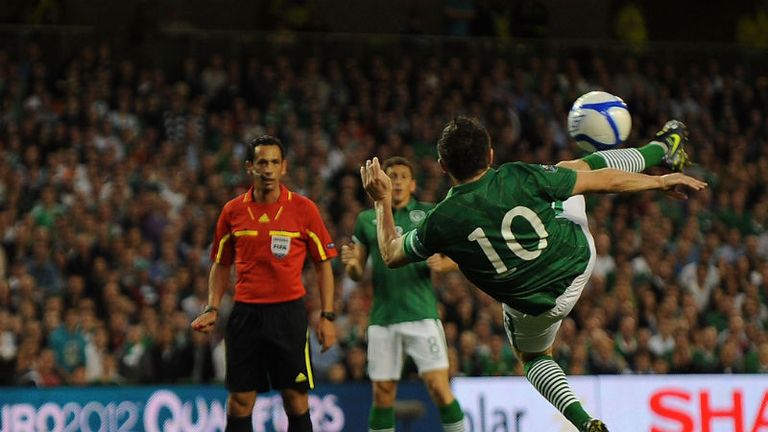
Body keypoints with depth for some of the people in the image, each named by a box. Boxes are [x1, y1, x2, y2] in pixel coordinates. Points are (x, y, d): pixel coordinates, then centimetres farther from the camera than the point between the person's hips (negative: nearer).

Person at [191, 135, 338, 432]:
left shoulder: (303, 209, -1)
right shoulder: (232, 211, 5)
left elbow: (323, 264, 3)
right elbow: (221, 265, 15)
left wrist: (327, 316, -4)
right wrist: (212, 309, 3)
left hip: (288, 311, -2)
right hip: (245, 313, 2)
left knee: (296, 399, -1)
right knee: (239, 401, 1)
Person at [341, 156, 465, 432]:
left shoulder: (429, 214, 6)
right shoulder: (366, 220, 12)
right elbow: (357, 274, 15)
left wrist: (442, 262, -18)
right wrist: (351, 263, -8)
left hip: (422, 314, -2)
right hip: (382, 318, 2)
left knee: (439, 388, -11)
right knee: (383, 395, 3)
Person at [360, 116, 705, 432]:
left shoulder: (441, 223, -25)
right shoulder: (521, 177, -24)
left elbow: (391, 255, -4)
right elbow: (606, 181, -13)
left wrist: (382, 201, 7)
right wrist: (661, 182, 1)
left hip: (536, 308, -1)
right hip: (579, 259, 1)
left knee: (534, 357, 32)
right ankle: (665, 148, 49)